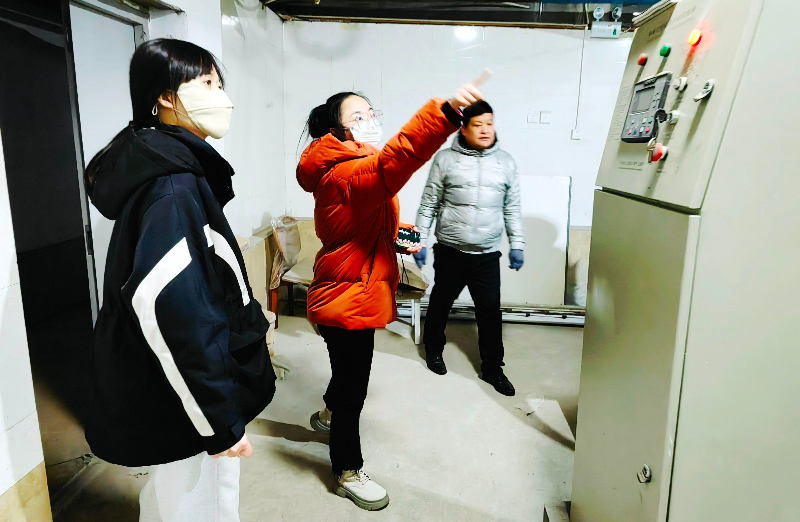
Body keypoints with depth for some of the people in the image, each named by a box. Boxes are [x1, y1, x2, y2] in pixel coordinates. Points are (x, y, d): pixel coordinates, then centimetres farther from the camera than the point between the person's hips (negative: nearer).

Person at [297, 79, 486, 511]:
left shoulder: (353, 170, 10)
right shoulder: (345, 176, -25)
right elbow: (394, 161, -46)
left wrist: (396, 238, 11)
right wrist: (447, 111, -58)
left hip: (354, 293, 10)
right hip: (348, 301, -10)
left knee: (351, 367, 30)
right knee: (353, 385, 5)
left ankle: (329, 414, 58)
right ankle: (348, 474, 25)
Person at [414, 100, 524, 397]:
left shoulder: (505, 162, 5)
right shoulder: (446, 159, -3)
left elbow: (512, 209, 10)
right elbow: (429, 204, -1)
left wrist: (517, 245, 6)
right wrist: (420, 240, -3)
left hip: (487, 255, 2)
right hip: (449, 251, -1)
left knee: (490, 311, 5)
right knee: (440, 303, 14)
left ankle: (492, 367, 21)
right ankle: (433, 349, 38)